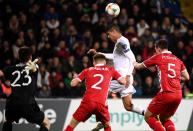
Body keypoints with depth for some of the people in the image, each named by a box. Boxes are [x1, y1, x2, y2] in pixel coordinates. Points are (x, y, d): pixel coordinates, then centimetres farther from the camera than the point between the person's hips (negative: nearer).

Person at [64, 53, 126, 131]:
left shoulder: (87, 70, 18)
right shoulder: (110, 70, 18)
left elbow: (73, 83, 14)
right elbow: (123, 81, 11)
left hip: (88, 101, 0)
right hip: (101, 103, 0)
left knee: (72, 124, 12)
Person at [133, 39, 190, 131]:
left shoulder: (158, 57, 5)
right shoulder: (177, 60, 16)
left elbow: (139, 66, 18)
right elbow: (186, 77, 16)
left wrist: (134, 63, 40)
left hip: (166, 93, -6)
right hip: (178, 94, 6)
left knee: (148, 116, 9)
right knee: (164, 118, 23)